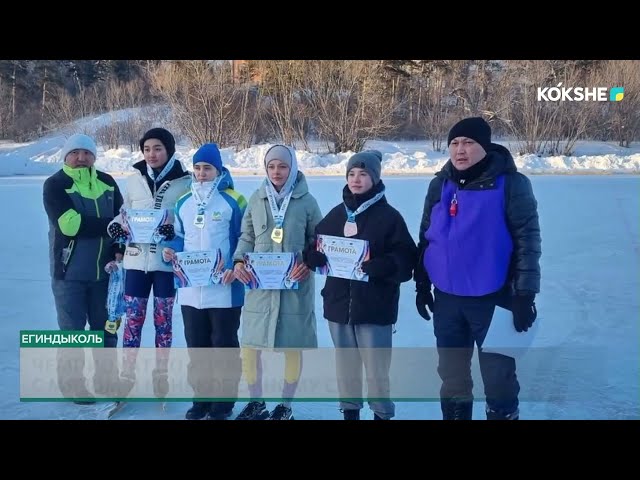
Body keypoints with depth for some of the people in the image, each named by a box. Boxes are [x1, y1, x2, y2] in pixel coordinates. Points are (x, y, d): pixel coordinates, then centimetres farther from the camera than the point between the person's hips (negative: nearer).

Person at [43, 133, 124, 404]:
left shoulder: (107, 183, 7)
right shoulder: (55, 185, -9)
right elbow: (70, 224, -23)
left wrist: (119, 251, -7)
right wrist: (110, 225, -21)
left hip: (104, 270, 5)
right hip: (70, 272, -5)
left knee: (106, 328, 14)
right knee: (73, 331, 4)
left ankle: (107, 380, 28)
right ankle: (72, 384, 18)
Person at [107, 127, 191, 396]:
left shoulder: (184, 183, -6)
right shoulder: (134, 180, 5)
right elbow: (125, 213, 13)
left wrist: (176, 230, -22)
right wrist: (116, 226, -7)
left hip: (167, 261, -2)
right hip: (136, 259, 2)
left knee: (163, 322, 9)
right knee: (133, 319, 6)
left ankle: (161, 375, 23)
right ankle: (127, 374, 19)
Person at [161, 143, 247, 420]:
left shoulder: (234, 201, -6)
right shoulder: (183, 203, 11)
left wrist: (236, 267, -18)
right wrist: (171, 251, -2)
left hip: (224, 289, -5)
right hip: (190, 289, 6)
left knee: (224, 347, 5)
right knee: (196, 347, 14)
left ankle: (223, 404, 16)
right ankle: (202, 399, 27)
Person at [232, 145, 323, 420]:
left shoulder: (306, 201, -2)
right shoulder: (256, 199, 5)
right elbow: (247, 237, 10)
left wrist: (308, 263, -13)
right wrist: (239, 261, -7)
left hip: (295, 285, -2)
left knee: (293, 347, 6)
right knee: (249, 344, 4)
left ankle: (285, 405, 25)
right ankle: (256, 403, 24)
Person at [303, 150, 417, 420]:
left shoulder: (388, 216, -5)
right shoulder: (336, 214, 10)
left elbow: (406, 259, -10)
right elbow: (317, 252, 15)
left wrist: (377, 267, -25)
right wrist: (315, 255, -7)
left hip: (375, 306, -5)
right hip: (339, 303, 5)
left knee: (376, 369, 1)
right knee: (345, 366, 15)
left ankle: (382, 414, 17)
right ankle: (349, 412, 29)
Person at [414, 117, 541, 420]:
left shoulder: (509, 184, -11)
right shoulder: (441, 184, 4)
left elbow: (527, 240, -11)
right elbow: (426, 237, 12)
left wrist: (525, 294, -13)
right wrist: (421, 284, 12)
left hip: (492, 298, -5)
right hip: (447, 297, 5)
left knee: (497, 373, 5)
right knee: (451, 372, 16)